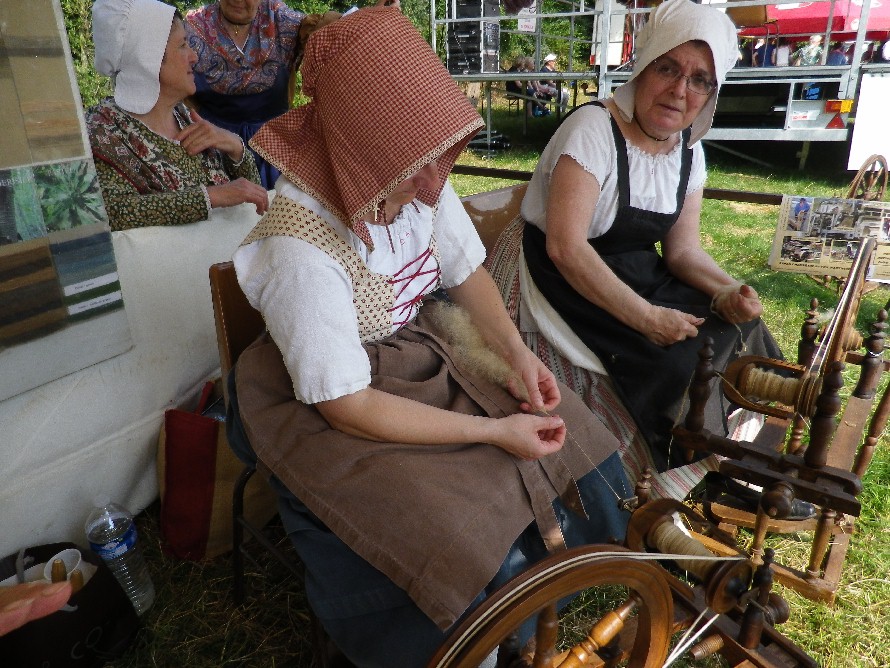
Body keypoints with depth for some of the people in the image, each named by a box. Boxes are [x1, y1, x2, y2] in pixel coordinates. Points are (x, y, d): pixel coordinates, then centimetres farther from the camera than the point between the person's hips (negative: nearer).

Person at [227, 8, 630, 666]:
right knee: (481, 559, -19)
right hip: (332, 409, -6)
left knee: (574, 451, 1)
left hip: (425, 353, 7)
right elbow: (347, 404, -25)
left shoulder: (422, 185, -11)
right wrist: (495, 431, -24)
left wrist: (518, 353, -11)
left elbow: (467, 272, 6)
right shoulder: (299, 247, -30)